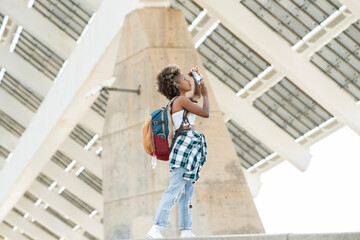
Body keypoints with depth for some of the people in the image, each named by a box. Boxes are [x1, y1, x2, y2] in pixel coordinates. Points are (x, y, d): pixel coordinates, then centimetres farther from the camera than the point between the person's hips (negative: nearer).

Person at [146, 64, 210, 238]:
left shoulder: (179, 101, 22)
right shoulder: (181, 100, -5)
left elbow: (197, 96, 42)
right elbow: (205, 113, -3)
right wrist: (205, 95, 12)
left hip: (191, 147, 10)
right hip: (185, 143, -10)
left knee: (187, 191, 6)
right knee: (175, 188, -17)